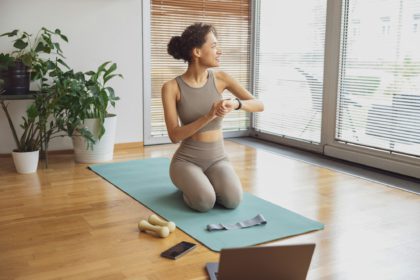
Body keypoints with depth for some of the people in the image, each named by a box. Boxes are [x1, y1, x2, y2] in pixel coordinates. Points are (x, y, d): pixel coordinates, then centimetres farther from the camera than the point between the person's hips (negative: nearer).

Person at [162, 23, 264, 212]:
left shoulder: (220, 78, -2)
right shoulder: (171, 87, -11)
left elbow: (259, 105, -6)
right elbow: (174, 136, -17)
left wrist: (235, 103, -28)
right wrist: (208, 117, -31)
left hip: (217, 159, 3)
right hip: (186, 160, -3)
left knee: (233, 200, -26)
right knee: (204, 202, -31)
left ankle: (205, 182, 9)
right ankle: (188, 184, 6)